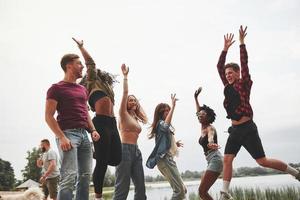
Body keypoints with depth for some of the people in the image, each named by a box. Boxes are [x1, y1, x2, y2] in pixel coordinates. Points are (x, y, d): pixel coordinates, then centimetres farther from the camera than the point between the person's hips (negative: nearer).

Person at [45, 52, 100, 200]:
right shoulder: (57, 88, 0)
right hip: (68, 133, -7)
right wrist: (62, 137, -17)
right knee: (69, 176, -15)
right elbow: (49, 116, -6)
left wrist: (92, 130, 8)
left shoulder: (83, 89, 22)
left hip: (84, 134, 7)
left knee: (85, 175, 5)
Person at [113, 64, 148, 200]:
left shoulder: (136, 119, 21)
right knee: (122, 188, -8)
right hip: (125, 149, -7)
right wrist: (125, 76, -7)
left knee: (141, 187, 3)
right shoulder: (123, 114, 2)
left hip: (136, 150, 7)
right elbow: (125, 93, -9)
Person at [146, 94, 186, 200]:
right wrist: (173, 106, -32)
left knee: (182, 190, 12)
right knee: (179, 190, -13)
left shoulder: (163, 124, 23)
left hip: (168, 159, 10)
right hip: (165, 159, -10)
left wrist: (174, 144, 19)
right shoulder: (160, 123, -6)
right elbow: (166, 126, -33)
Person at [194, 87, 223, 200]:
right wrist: (196, 98, 38)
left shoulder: (210, 128, -7)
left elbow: (210, 137, -33)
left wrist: (211, 144, -55)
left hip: (215, 160, -9)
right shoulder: (203, 127, 16)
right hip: (211, 161, 9)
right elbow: (198, 111, 32)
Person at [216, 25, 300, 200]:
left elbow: (244, 63, -13)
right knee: (227, 159, -4)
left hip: (247, 128, -6)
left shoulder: (244, 83, -3)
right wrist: (225, 48, 5)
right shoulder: (228, 86, 11)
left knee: (262, 161, -3)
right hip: (235, 130, 6)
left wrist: (242, 42, -16)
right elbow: (219, 67, 9)